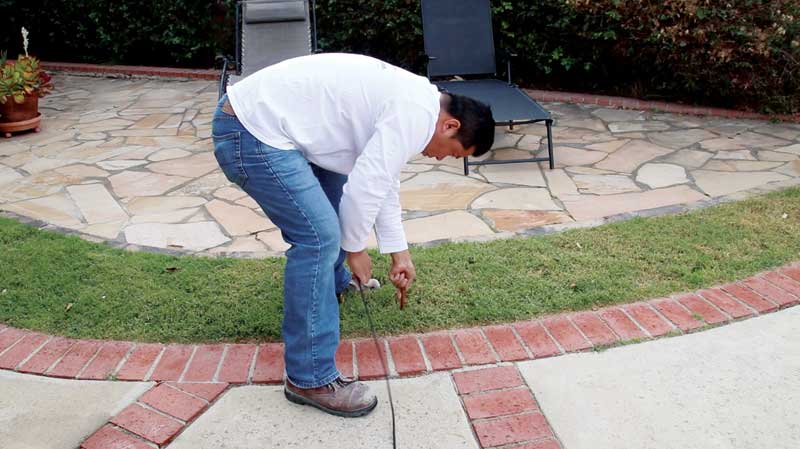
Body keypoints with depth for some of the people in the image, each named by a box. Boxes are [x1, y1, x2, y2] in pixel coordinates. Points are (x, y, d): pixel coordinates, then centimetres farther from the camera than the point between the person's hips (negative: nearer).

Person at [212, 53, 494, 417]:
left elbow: (384, 181, 22)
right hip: (251, 134, -11)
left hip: (259, 111, 11)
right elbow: (366, 186, -18)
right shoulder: (417, 114, -15)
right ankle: (310, 379, -8)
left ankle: (335, 284, 49)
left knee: (334, 194, 27)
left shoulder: (409, 102, 16)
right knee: (319, 236, -16)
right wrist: (355, 249, -1)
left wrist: (399, 254, 22)